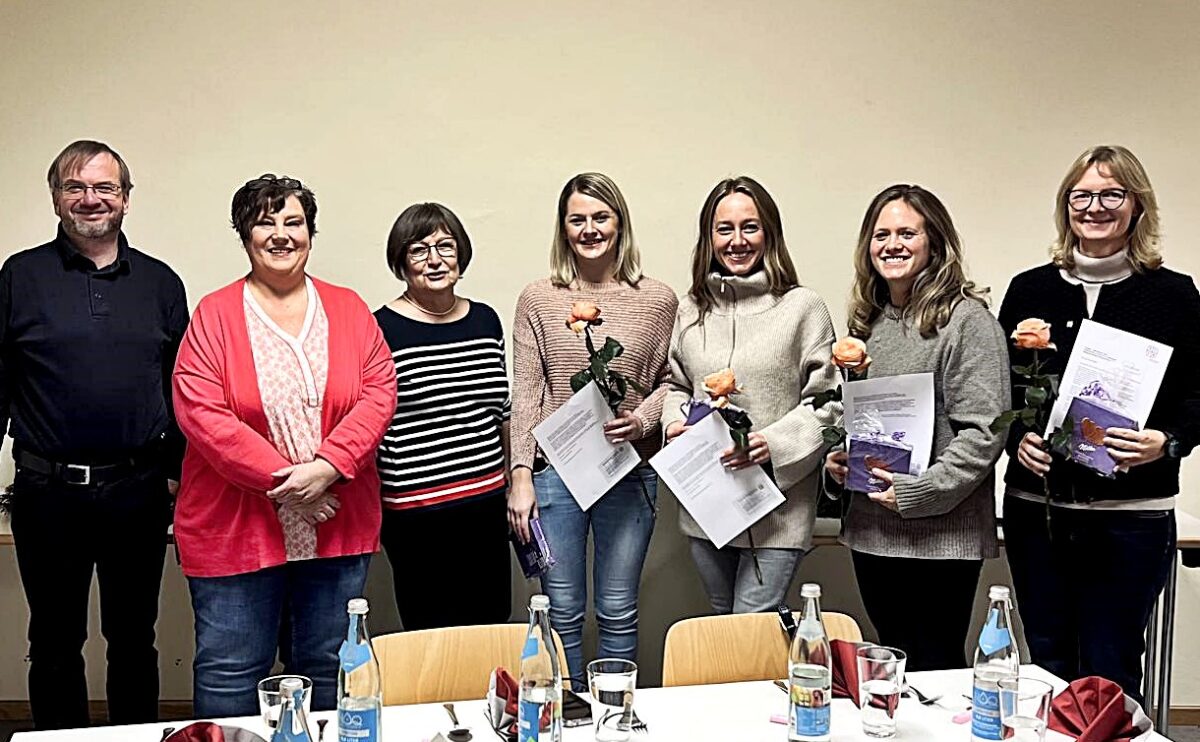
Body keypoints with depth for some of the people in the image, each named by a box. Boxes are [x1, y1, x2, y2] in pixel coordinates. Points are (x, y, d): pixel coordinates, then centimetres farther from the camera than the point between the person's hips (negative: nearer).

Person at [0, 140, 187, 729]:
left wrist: (179, 471, 3)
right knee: (54, 642, 12)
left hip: (139, 490, 1)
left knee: (134, 638, 13)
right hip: (48, 492, -1)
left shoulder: (161, 283, 7)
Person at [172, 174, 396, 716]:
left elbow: (379, 392, -1)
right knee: (230, 672, 6)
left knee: (327, 670, 14)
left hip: (338, 528, 3)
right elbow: (201, 413, -11)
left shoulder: (348, 309, 7)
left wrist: (328, 465, -15)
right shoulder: (215, 315, -2)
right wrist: (283, 479, -16)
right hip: (234, 528, -2)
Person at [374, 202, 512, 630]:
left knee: (494, 624, 12)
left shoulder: (486, 321, 9)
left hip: (487, 503, 5)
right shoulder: (381, 330, -7)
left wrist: (514, 485, 18)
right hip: (416, 514, -5)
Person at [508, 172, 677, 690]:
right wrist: (521, 477, -4)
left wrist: (643, 419, -10)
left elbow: (671, 380, 10)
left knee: (618, 613, 10)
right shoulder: (538, 301, 2)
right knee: (562, 613, 8)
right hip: (555, 471, 0)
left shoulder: (657, 300, 3)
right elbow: (525, 395, 1)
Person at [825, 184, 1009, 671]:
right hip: (870, 531, 7)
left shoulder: (966, 319, -10)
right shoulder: (868, 320, 12)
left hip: (940, 538, -7)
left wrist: (919, 491, -19)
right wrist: (837, 460, 5)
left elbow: (984, 432, -15)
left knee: (935, 670, 3)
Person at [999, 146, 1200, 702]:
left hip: (1132, 514, -2)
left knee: (1109, 671, 4)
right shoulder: (1029, 290, 7)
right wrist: (1017, 437, -8)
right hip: (1036, 507, 2)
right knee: (1048, 666, 12)